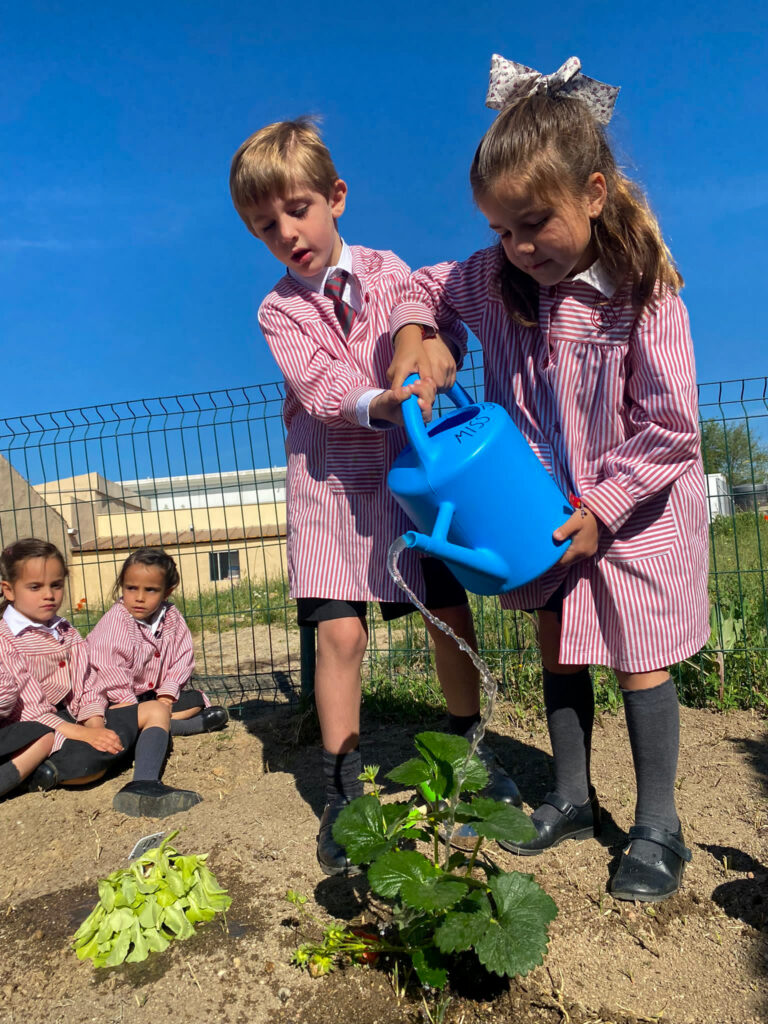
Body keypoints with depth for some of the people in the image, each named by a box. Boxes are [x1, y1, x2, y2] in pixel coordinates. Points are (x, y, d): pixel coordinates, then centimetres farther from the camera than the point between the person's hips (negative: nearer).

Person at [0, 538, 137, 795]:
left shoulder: (67, 633, 13)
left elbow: (87, 686, 6)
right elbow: (30, 706, -15)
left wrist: (94, 725, -14)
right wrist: (80, 733, -24)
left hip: (68, 719, 7)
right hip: (26, 728, -7)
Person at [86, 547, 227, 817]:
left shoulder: (172, 617, -1)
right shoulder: (114, 623, -20)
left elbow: (182, 658, 1)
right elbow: (109, 673, -24)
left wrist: (166, 696, -13)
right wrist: (134, 708, -26)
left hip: (152, 695, 8)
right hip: (116, 701, -8)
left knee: (196, 700, 4)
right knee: (156, 713, -33)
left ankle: (156, 727, -22)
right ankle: (143, 785, -47)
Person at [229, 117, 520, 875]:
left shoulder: (388, 270, 9)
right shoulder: (279, 311, 3)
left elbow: (442, 322, 1)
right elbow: (322, 387, -13)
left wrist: (430, 349, -22)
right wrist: (379, 403, -32)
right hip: (334, 478, -1)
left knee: (452, 616, 3)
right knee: (340, 632, -7)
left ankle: (466, 749, 29)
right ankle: (341, 793, 11)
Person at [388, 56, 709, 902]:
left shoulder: (643, 292, -21)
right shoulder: (494, 278, -7)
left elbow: (670, 428, -19)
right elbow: (425, 287, 10)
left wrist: (600, 506, -19)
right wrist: (411, 334, -12)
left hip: (635, 507, -4)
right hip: (545, 504, 5)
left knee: (639, 663, 3)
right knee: (558, 648, 13)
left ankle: (658, 828, 25)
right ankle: (572, 798, 34)